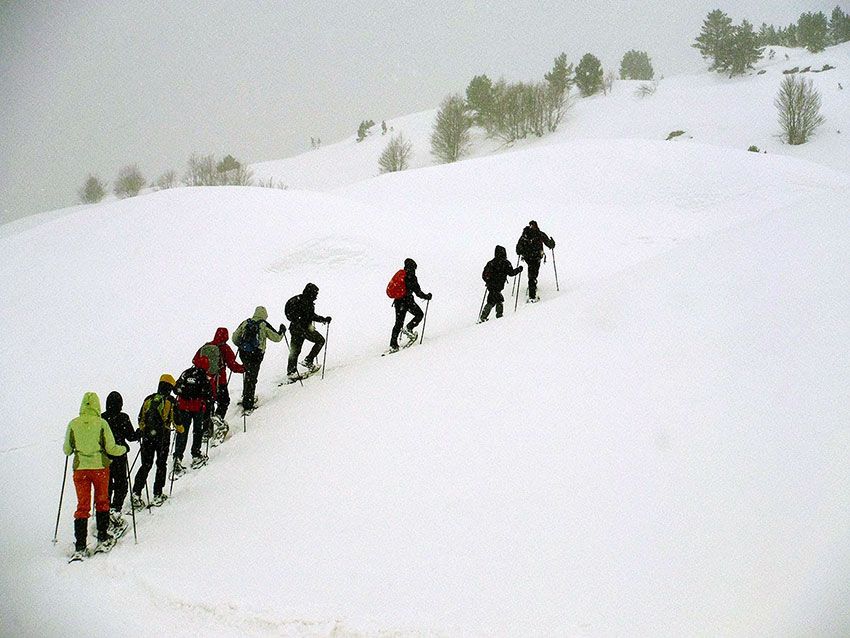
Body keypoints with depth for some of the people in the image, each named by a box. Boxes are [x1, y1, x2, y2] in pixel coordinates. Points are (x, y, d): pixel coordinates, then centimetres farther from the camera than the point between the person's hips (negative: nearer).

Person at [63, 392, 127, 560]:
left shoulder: (73, 424, -3)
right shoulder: (101, 423, -9)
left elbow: (67, 450, 3)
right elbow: (111, 448, -9)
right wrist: (124, 449, 10)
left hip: (80, 468, 1)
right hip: (100, 467, -1)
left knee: (82, 506, 5)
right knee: (102, 502, 18)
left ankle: (80, 548, -2)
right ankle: (103, 540, 21)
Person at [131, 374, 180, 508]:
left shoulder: (148, 399, 7)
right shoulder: (170, 401, -5)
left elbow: (140, 419, 12)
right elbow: (176, 420, -5)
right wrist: (180, 429, 15)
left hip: (147, 437, 3)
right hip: (163, 437, -3)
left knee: (146, 465, 8)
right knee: (161, 465, 9)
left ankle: (136, 493, -4)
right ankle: (157, 495, 8)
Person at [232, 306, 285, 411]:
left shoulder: (245, 323, 6)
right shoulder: (264, 325, -5)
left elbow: (235, 338, 10)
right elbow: (276, 338, 0)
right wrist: (282, 331, 21)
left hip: (243, 354, 4)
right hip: (256, 355, -4)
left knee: (248, 373, 26)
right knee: (252, 378, 1)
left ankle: (246, 396, 34)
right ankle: (247, 405, 2)